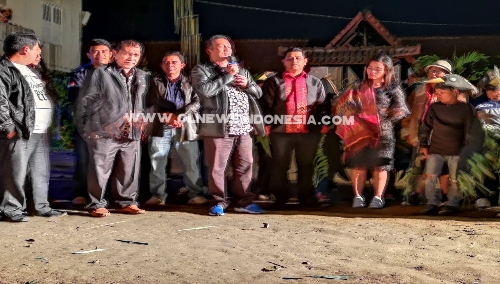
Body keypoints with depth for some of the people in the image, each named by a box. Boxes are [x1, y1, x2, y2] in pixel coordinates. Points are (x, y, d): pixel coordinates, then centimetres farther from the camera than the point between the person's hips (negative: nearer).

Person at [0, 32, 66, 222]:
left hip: (41, 132, 9)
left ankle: (42, 206, 21)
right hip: (20, 132, -9)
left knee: (41, 171, 12)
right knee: (16, 172, -4)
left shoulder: (29, 71, 23)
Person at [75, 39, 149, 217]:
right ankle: (97, 204, 10)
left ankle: (126, 202, 22)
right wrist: (83, 128, 1)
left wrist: (143, 126, 15)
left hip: (132, 134, 5)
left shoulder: (143, 77, 14)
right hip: (104, 132, -5)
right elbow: (84, 101, 0)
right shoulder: (100, 74, -2)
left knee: (129, 171, 9)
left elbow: (146, 104, 22)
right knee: (100, 171, 0)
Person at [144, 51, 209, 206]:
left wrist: (179, 115, -14)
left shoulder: (190, 82, 11)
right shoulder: (155, 82, 12)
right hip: (161, 127, 1)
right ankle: (158, 195, 9)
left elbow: (197, 102, -1)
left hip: (186, 128, -1)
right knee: (156, 164, 1)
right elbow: (150, 103, 4)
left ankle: (196, 194, 6)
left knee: (191, 164, -2)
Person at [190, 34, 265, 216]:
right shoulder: (201, 70, 4)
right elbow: (205, 90, -15)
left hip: (243, 128, 5)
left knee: (245, 166, 6)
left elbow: (258, 93, 21)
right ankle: (219, 202, 8)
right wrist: (227, 75, -10)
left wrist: (247, 84, 0)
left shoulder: (242, 71, 22)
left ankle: (244, 202, 15)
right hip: (219, 128, -5)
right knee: (217, 167, -3)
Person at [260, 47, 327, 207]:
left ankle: (306, 197, 19)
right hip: (281, 131, -1)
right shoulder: (274, 82, 8)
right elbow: (266, 105, 2)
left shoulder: (315, 82, 14)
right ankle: (281, 197, 16)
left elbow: (323, 105, 11)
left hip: (309, 132, 1)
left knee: (306, 166, 9)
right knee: (280, 166, 5)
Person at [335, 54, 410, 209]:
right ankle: (358, 196, 9)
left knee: (380, 165, 2)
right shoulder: (361, 86, 11)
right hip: (360, 131, 3)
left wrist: (382, 119, -10)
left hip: (382, 133, -3)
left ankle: (378, 197, 8)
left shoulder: (393, 88, 1)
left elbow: (400, 111, -5)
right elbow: (346, 105, 13)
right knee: (358, 164, 3)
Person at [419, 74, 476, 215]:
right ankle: (433, 204, -2)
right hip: (435, 150, 2)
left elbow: (469, 131, 0)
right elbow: (425, 128, 10)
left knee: (454, 180, 3)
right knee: (430, 176, -7)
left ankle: (452, 205, 12)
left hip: (456, 152, -2)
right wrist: (423, 146, 4)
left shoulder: (465, 108, -2)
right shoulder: (434, 108, 5)